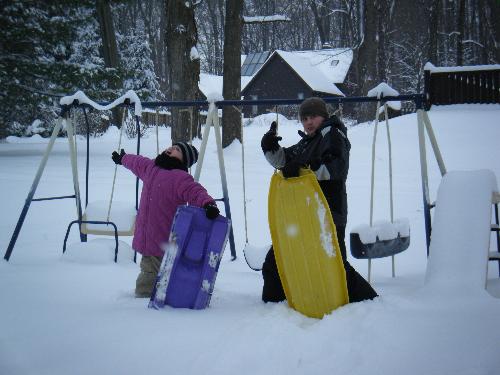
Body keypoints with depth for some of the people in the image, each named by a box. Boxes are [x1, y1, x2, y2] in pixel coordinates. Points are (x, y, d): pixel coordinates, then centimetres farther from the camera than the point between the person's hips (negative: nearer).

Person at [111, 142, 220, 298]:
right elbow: (136, 162, 35)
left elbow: (196, 192, -25)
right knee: (145, 285, 14)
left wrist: (208, 203, -47)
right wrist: (123, 159, 56)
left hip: (167, 244, -7)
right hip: (147, 243, 7)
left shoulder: (180, 178, -11)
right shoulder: (150, 167, 14)